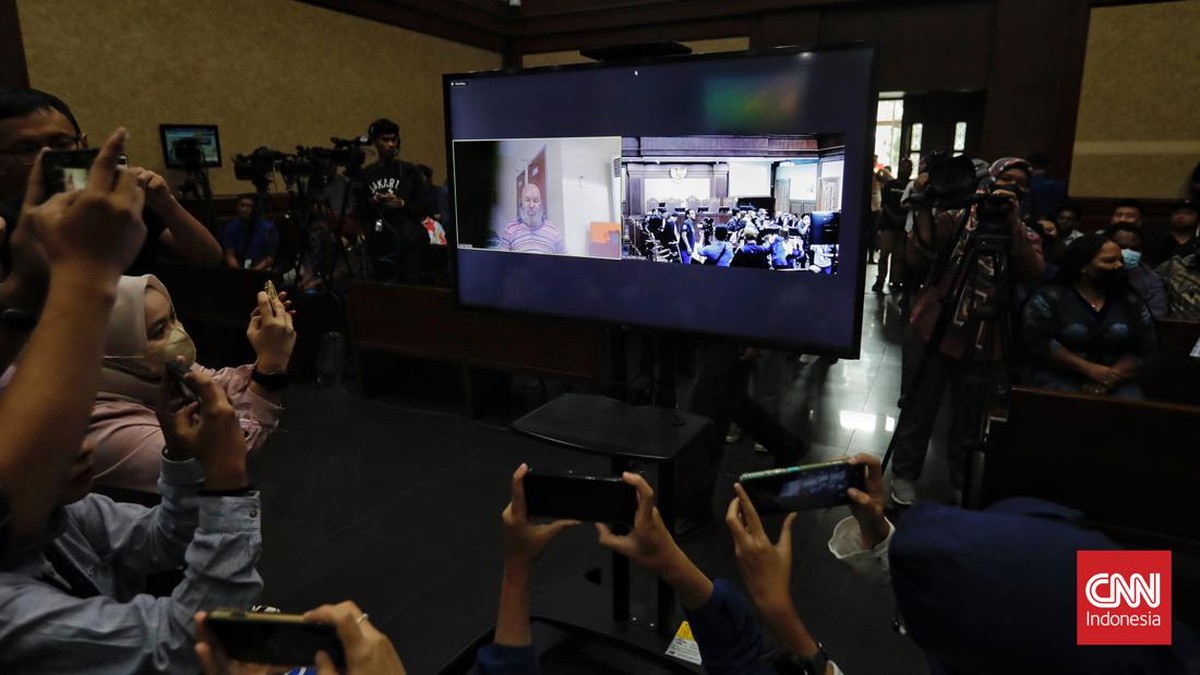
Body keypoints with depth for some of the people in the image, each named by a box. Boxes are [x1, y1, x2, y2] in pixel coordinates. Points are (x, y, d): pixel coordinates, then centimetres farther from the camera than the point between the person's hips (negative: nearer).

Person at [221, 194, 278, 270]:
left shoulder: (267, 229, -2)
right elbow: (229, 255, 2)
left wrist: (253, 271, -19)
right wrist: (238, 270, -17)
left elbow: (270, 258, -4)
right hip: (238, 271, 2)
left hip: (261, 271, -2)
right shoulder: (230, 228, 6)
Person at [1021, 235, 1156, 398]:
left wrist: (1108, 380, -12)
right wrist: (1088, 368, -15)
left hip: (1115, 383, 3)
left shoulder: (1132, 302, 10)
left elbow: (1144, 350, 4)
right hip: (1060, 377, -3)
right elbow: (1039, 341, -11)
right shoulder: (1049, 298, -2)